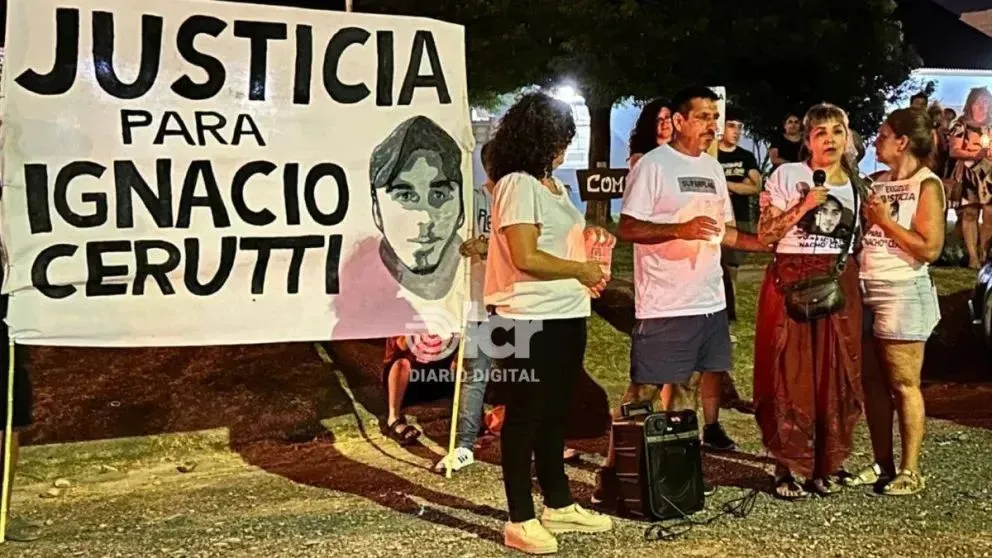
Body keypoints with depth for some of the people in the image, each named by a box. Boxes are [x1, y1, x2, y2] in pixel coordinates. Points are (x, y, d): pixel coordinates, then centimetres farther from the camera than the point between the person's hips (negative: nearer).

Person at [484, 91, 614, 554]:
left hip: (566, 315, 9)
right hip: (531, 321, -9)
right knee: (526, 417, 1)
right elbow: (526, 258, -23)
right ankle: (520, 521, 11)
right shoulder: (517, 184, -15)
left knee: (554, 413, 18)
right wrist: (581, 270, -12)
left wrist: (585, 276, 5)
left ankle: (559, 505, 31)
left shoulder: (552, 185, 13)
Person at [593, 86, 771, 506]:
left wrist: (770, 243, 7)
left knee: (713, 370, 23)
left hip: (711, 301, 8)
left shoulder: (713, 168, 13)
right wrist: (681, 229, -26)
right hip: (664, 306, -8)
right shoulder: (653, 165, -10)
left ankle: (711, 431, 47)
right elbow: (627, 229, -15)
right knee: (645, 392, -7)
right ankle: (613, 469, 0)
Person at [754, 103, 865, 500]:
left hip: (839, 284, 4)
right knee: (790, 376, -3)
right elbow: (765, 234, -5)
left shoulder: (856, 184, 13)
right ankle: (790, 466, 8)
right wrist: (803, 207, -15)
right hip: (791, 281, -4)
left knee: (836, 375, 3)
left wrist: (859, 283, 9)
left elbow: (859, 241, 19)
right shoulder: (787, 175, -1)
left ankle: (827, 464, 16)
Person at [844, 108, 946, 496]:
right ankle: (882, 464, 19)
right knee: (872, 383, 9)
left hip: (903, 293, -7)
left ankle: (910, 471, 8)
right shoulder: (877, 182, 13)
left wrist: (885, 220, -12)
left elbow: (930, 249, -14)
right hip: (866, 291, 7)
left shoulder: (927, 184, -7)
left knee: (903, 385, -1)